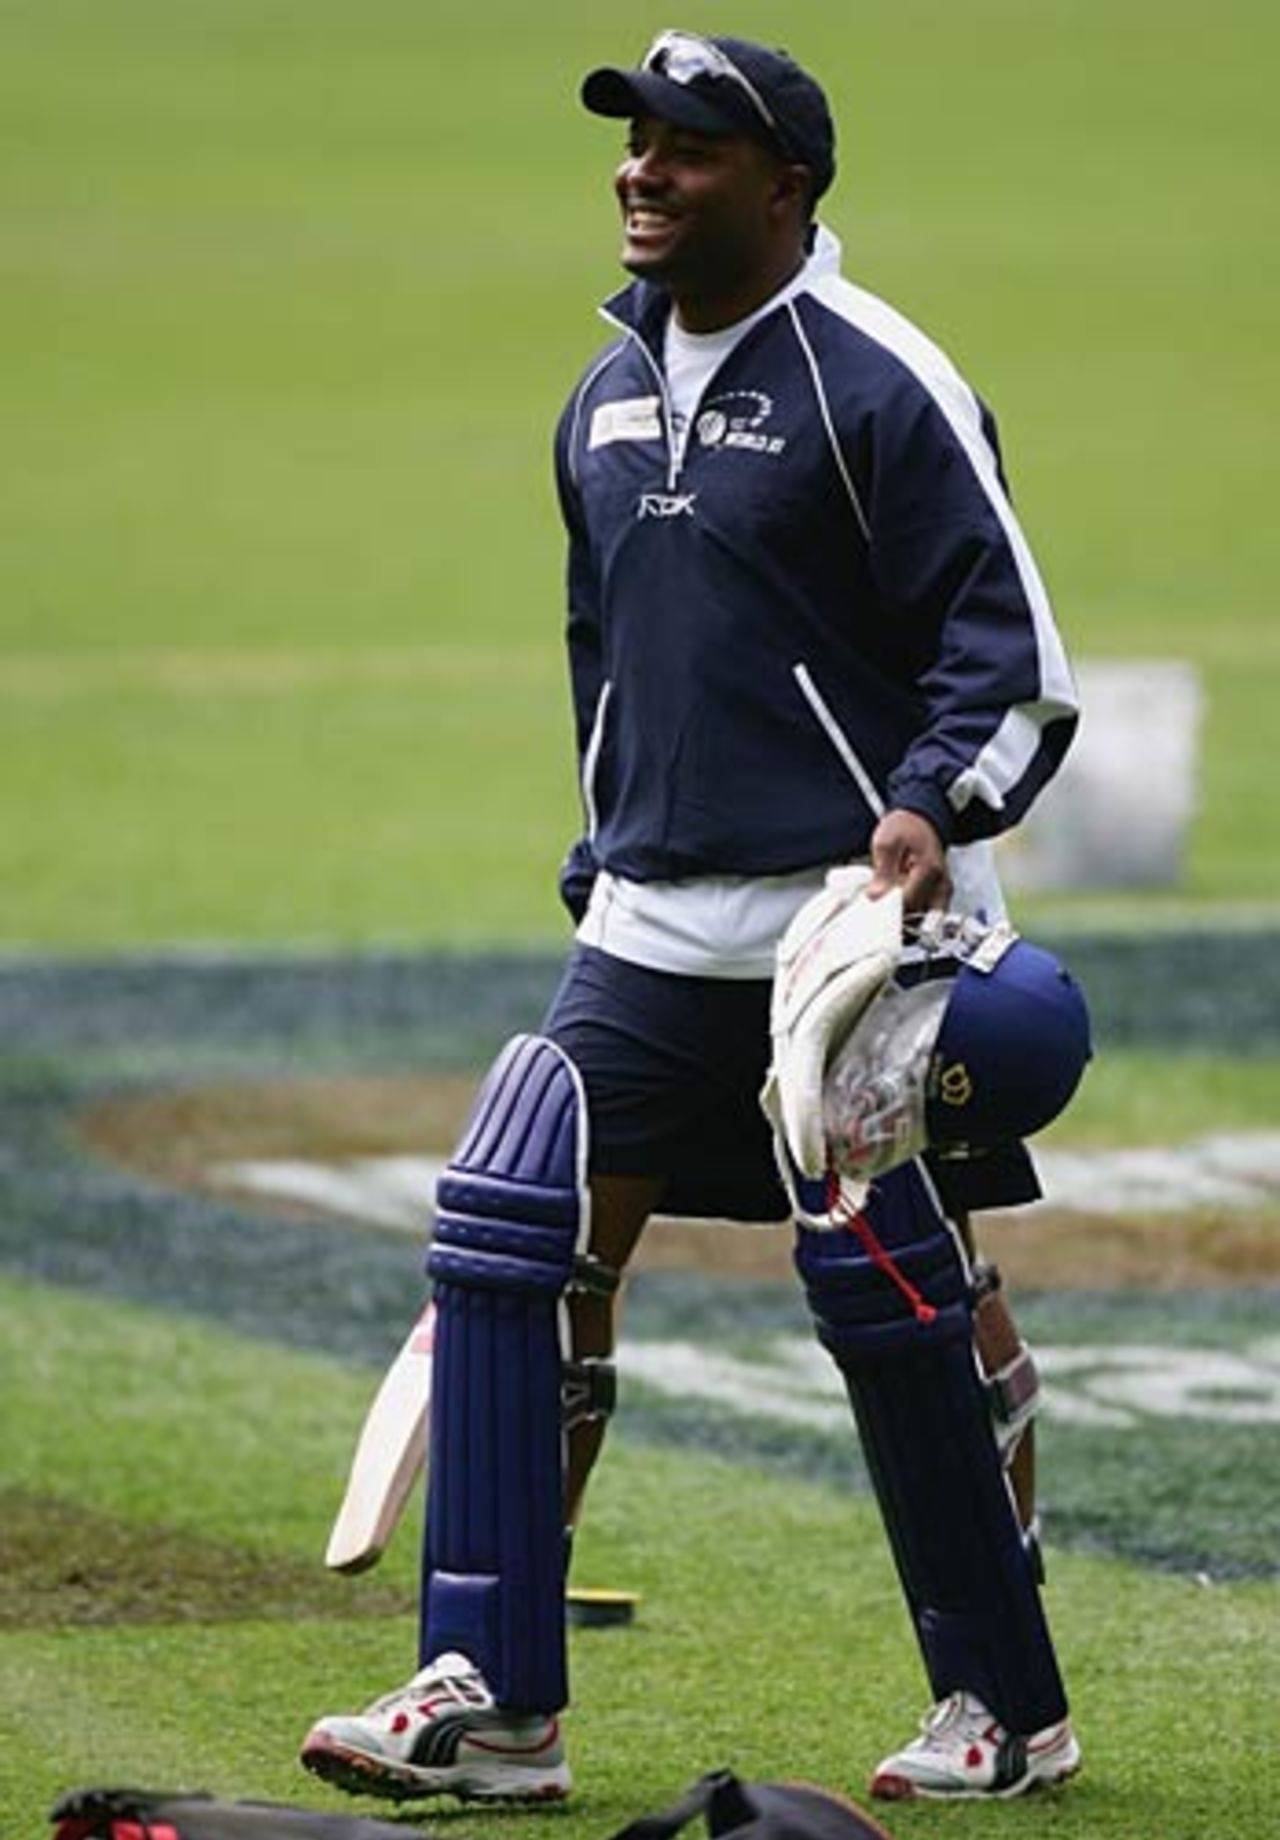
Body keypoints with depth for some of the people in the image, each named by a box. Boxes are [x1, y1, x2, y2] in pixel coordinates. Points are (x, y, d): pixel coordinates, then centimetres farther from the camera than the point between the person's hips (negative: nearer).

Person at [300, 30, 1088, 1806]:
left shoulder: (876, 383, -10)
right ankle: (493, 1702, -2)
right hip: (653, 932, 7)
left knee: (901, 1305, -2)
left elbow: (1015, 649, -12)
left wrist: (930, 808, -26)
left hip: (857, 928, -7)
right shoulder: (609, 395, 13)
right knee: (507, 1246, -4)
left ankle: (1008, 1706, 13)